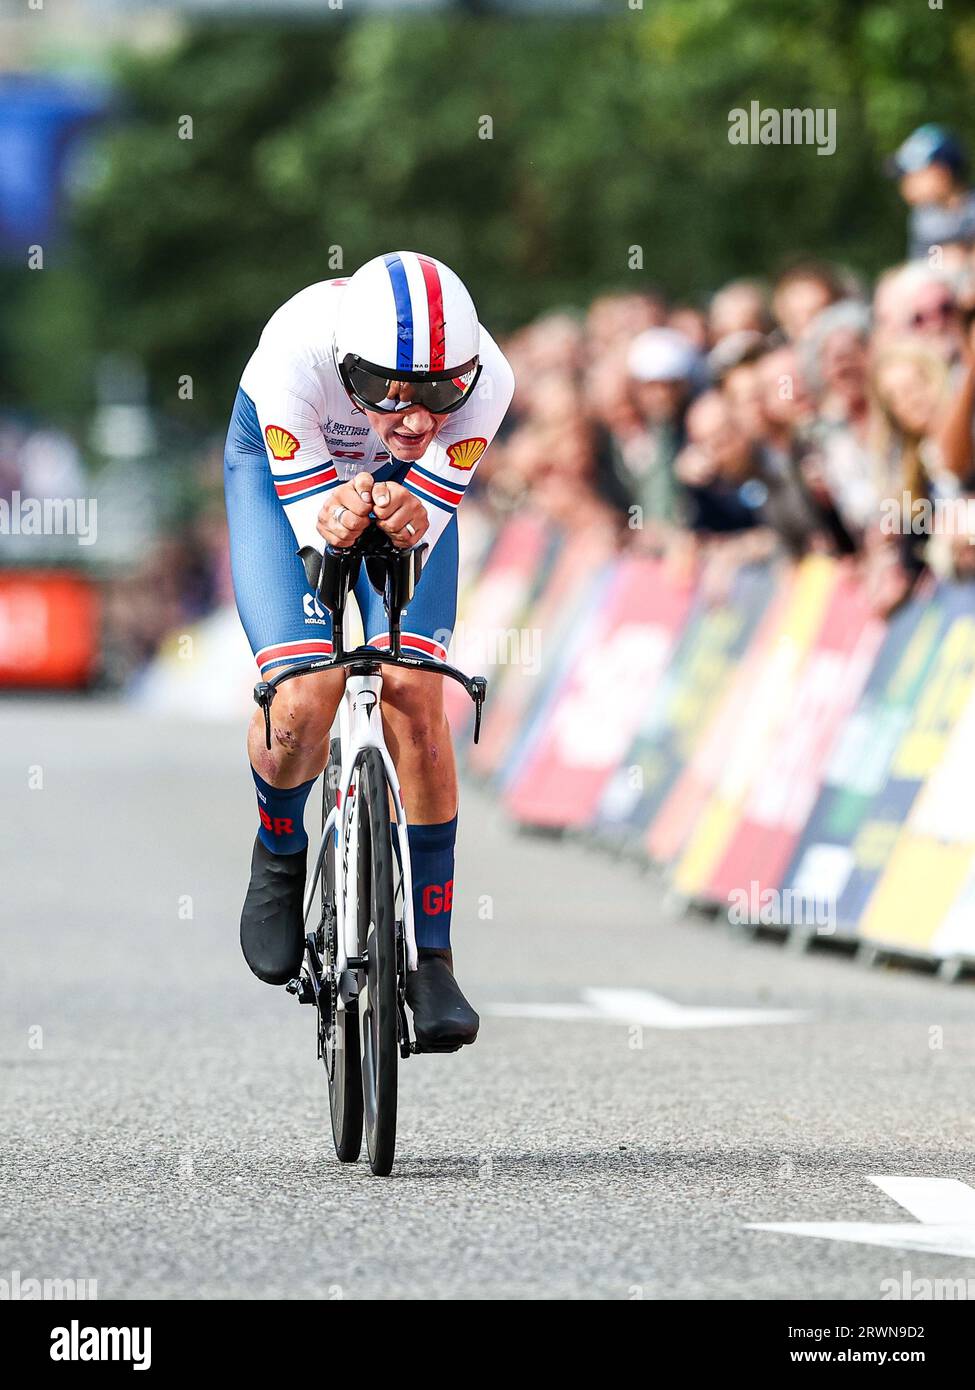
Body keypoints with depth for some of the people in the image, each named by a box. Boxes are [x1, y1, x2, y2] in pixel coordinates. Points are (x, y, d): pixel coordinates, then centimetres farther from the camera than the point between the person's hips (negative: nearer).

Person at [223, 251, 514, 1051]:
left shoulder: (486, 378, -36)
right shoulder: (296, 357, -41)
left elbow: (427, 524, -28)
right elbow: (309, 520, -32)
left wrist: (405, 517, -52)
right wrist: (334, 522, -56)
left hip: (404, 485, 1)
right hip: (285, 470, -1)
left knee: (415, 695, -16)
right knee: (304, 701, -20)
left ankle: (430, 957, -4)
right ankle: (279, 852, 15)